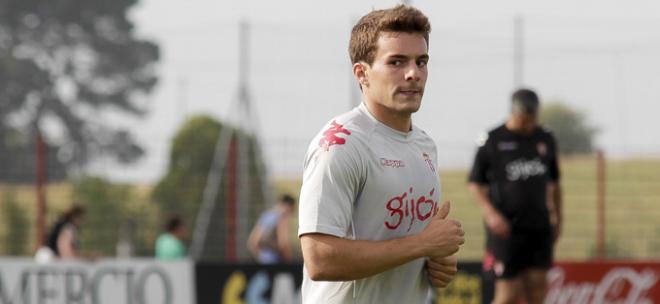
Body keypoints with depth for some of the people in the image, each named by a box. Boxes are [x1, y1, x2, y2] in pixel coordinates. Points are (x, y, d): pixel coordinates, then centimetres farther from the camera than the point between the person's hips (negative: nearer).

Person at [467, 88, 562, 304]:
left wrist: (557, 219, 19)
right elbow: (475, 183, 2)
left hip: (539, 227, 4)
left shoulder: (546, 140, 11)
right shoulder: (492, 141, -2)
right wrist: (491, 213, -12)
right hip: (506, 228, -4)